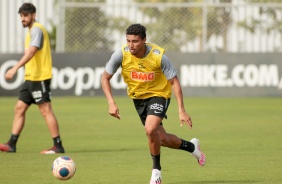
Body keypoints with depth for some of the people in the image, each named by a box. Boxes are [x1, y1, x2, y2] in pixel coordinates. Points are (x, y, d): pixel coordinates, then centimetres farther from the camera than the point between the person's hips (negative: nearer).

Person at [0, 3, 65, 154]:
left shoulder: (36, 29, -12)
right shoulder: (32, 30, 19)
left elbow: (31, 52, -25)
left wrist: (15, 68, -33)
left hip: (39, 77, -10)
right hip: (30, 78, 10)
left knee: (45, 110, -9)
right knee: (19, 108, 7)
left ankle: (58, 146, -7)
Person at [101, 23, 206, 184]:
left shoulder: (159, 56, -26)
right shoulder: (121, 54, -21)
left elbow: (174, 82, -17)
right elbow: (105, 78, -9)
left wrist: (182, 110, -23)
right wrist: (111, 103, -22)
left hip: (159, 95, -4)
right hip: (138, 97, 4)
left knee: (151, 130, -29)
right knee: (163, 140, 11)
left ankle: (156, 170, -7)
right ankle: (192, 146, 42)